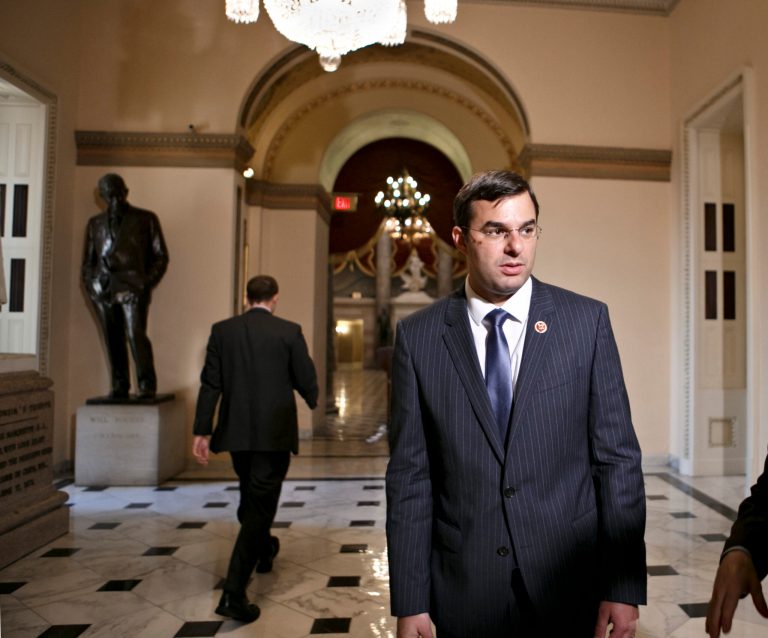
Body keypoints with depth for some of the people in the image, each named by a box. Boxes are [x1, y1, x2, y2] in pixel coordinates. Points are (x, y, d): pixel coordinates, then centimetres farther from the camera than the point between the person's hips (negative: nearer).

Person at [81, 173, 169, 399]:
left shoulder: (146, 219, 11)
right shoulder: (95, 223, 20)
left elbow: (160, 256, 9)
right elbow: (88, 260, 24)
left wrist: (147, 282, -4)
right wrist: (90, 283, 7)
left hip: (133, 287, -3)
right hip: (103, 289, 4)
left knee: (135, 335, -16)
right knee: (113, 340, 3)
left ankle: (147, 386, -9)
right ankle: (119, 386, 11)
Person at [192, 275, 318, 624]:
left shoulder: (222, 330, 0)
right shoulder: (289, 331, -9)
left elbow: (210, 383, -2)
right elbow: (306, 380, -5)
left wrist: (202, 430, 1)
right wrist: (313, 400, 17)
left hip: (236, 432, 4)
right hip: (274, 433, -4)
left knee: (250, 498, 25)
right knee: (260, 505, 2)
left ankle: (264, 549, 49)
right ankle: (233, 592, -2)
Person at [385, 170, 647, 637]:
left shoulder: (587, 321, -5)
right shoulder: (418, 336, -6)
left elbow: (618, 457, -3)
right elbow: (410, 475, -5)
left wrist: (624, 586, -5)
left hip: (571, 585, 0)